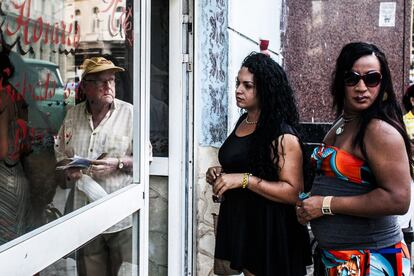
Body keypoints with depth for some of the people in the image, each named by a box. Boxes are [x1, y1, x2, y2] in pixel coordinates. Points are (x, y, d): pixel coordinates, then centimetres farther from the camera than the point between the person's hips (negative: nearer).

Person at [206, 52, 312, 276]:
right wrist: (221, 173, 6)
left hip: (266, 233, -8)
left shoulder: (282, 135, -16)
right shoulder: (242, 122, 8)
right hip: (237, 223, 8)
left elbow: (294, 192, -22)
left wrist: (245, 180, -27)